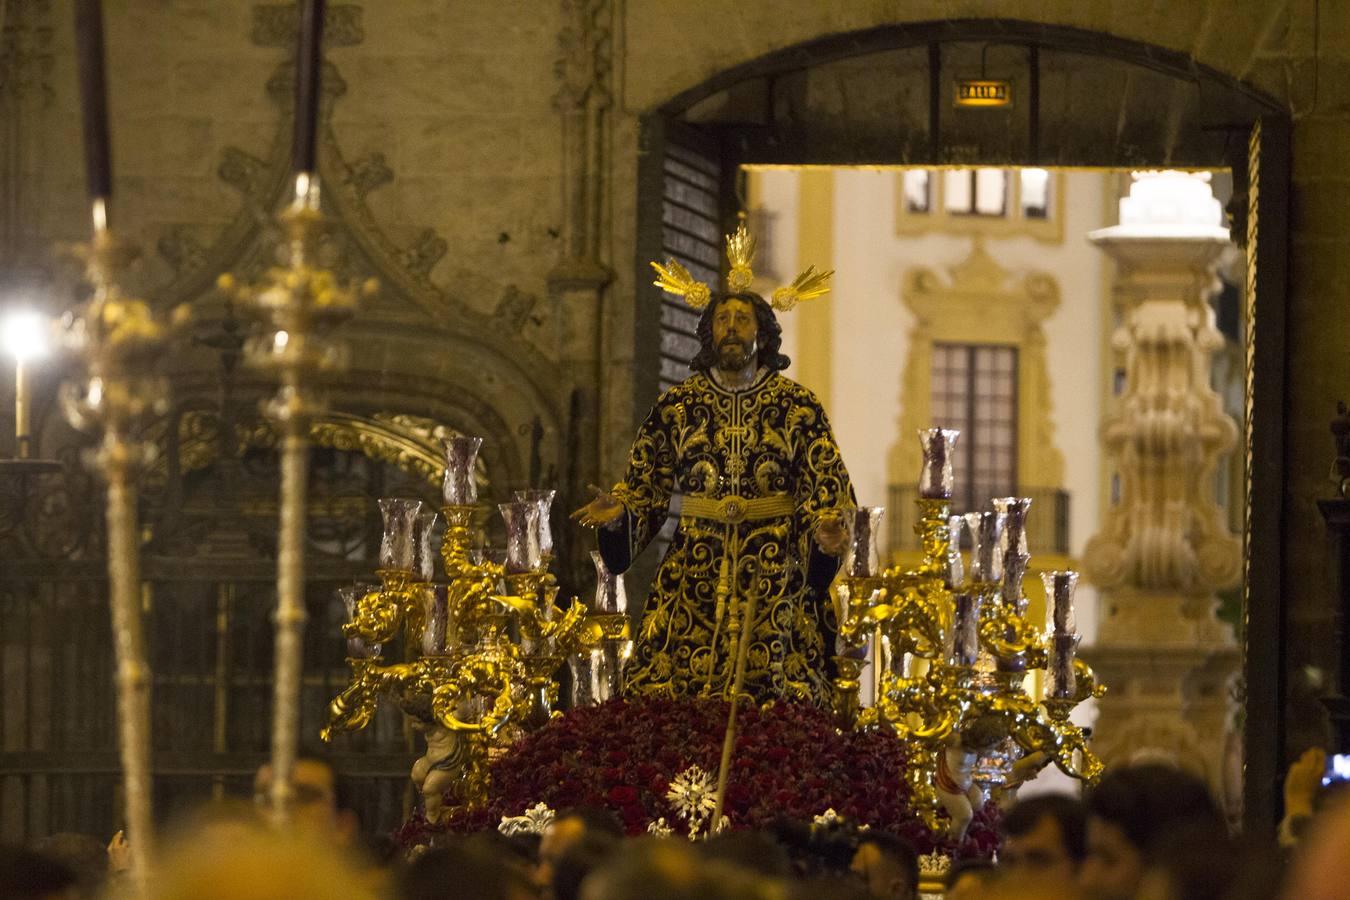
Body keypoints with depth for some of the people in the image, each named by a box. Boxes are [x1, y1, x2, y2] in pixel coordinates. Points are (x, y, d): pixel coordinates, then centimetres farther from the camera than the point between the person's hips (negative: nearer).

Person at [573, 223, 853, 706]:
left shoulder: (798, 406, 3)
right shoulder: (677, 405, 8)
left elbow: (824, 486, 1)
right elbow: (646, 486, 10)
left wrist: (825, 531, -18)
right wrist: (619, 512, -9)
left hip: (773, 578, -1)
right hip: (695, 573, 1)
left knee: (774, 694, -7)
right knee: (673, 696, -6)